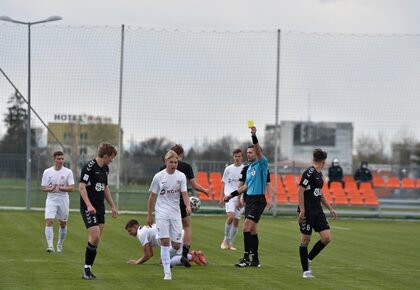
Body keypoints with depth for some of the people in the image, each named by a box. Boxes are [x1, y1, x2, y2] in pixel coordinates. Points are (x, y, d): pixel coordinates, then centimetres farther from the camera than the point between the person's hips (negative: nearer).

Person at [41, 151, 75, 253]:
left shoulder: (68, 172, -1)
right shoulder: (47, 172, 3)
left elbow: (71, 188, -7)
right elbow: (44, 188, 3)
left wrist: (60, 188, -22)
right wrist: (51, 189, -18)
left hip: (63, 200, 0)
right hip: (51, 199, 0)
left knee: (63, 224, 9)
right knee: (49, 221, -17)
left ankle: (60, 245, 27)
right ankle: (50, 246, -22)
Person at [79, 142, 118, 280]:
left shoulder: (105, 169, 14)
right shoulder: (89, 167, -13)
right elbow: (82, 187, -17)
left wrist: (112, 206, 23)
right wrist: (89, 205, -25)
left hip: (100, 208, 8)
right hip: (89, 208, -8)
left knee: (96, 240, 6)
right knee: (95, 237, -16)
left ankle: (88, 270, 11)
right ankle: (87, 268, -4)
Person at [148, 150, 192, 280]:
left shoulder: (181, 176, 1)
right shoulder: (158, 176, -3)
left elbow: (184, 194, -6)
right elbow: (152, 196, 4)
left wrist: (188, 206, -27)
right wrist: (149, 215, 5)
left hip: (175, 213, 2)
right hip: (162, 213, -2)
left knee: (176, 245, -1)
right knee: (165, 241, -12)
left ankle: (165, 256, 34)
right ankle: (167, 272, -7)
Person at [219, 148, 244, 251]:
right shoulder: (228, 169, 7)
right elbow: (224, 184, 14)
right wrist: (221, 198, 10)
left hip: (240, 198, 1)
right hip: (229, 196, -1)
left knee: (236, 220, 2)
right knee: (231, 216, -19)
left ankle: (230, 243, 13)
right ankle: (226, 239, -5)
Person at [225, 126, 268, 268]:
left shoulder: (262, 164, -7)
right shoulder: (249, 168, 17)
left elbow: (258, 151, -26)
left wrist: (254, 136, -38)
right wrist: (232, 195, 25)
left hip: (258, 200, -9)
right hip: (249, 199, 9)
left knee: (247, 227, -15)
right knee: (252, 229, 9)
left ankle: (246, 258, -13)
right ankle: (255, 260, 13)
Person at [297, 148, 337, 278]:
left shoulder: (319, 174, 14)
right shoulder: (309, 173, -13)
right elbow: (300, 191, -17)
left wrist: (330, 208, 24)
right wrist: (302, 211, -20)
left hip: (317, 211, 8)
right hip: (307, 211, -8)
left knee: (327, 238, -2)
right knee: (305, 239, 0)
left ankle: (309, 259, 15)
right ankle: (306, 270, 8)